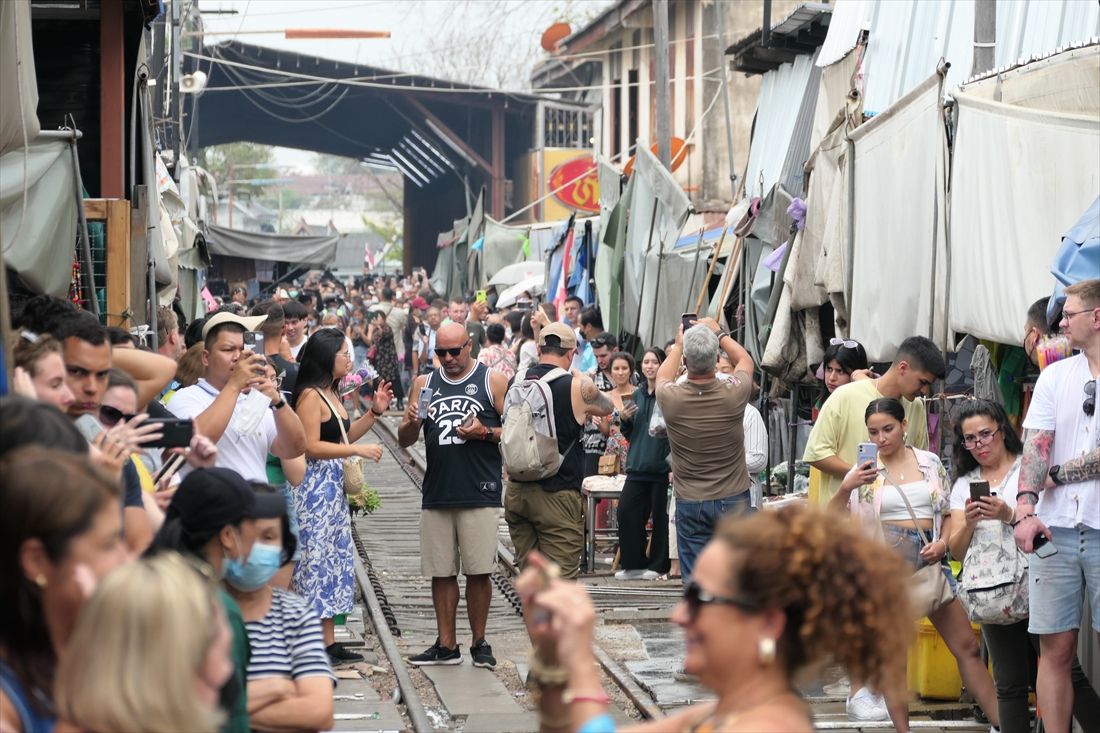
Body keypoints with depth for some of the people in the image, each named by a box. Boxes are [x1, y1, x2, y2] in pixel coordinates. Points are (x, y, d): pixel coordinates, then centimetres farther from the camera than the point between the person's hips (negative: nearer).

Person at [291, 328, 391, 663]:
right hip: (314, 487, -10)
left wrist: (374, 412, 15)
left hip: (333, 489, 10)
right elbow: (311, 447, -21)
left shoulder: (331, 394, 15)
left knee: (334, 560, 12)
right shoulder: (310, 395, -15)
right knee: (314, 560, -7)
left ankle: (329, 641, 17)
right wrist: (359, 450, -19)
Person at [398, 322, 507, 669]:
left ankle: (479, 642, 10)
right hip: (436, 494, 4)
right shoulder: (425, 384, 13)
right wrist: (413, 422, -8)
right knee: (441, 572, 6)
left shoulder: (493, 381, 3)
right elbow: (404, 440, 13)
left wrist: (485, 432, -15)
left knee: (478, 571, -2)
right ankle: (446, 645, 13)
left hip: (480, 494, -4)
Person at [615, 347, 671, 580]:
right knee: (626, 511, 1)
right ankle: (634, 564, 10)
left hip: (661, 465, -6)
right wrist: (624, 419, 0)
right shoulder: (638, 394, 14)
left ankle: (658, 565, 12)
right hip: (637, 465, 6)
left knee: (661, 516, 2)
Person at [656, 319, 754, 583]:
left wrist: (678, 345, 31)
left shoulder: (671, 398, -12)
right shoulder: (733, 394, -12)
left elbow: (663, 376, 16)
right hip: (734, 501, 0)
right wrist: (719, 333, 26)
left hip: (690, 504, 0)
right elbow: (745, 360, 13)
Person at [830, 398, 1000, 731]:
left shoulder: (929, 462, 8)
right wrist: (846, 488, -19)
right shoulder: (865, 471, 2)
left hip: (930, 559, 2)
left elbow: (950, 511, 13)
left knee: (967, 646, 4)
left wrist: (943, 542, -6)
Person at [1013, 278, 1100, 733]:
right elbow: (1036, 446, 3)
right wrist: (1026, 509, -11)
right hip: (1055, 529, 4)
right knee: (1055, 648, 3)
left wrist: (1058, 473, -4)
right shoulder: (1055, 376, 13)